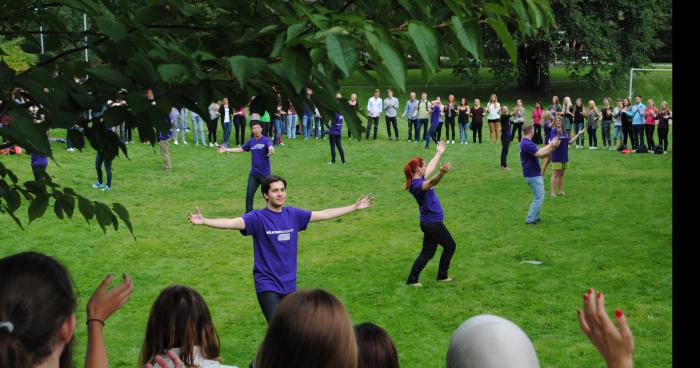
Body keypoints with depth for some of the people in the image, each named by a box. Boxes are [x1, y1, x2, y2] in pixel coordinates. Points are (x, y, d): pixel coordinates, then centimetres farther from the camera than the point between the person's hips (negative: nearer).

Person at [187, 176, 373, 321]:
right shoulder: (258, 218, -11)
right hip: (267, 284, -5)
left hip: (289, 284, 5)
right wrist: (203, 221, -42)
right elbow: (232, 223, -26)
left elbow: (323, 214, 12)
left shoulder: (293, 214, 3)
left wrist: (354, 207, 15)